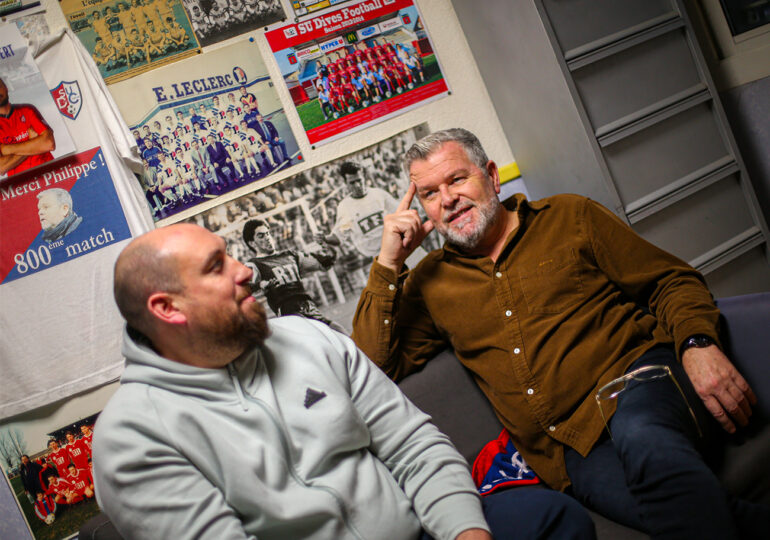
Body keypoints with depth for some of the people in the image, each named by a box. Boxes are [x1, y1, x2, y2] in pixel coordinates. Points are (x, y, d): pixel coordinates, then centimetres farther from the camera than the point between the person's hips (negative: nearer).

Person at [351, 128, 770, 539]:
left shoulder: (570, 217, 12)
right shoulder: (430, 282, 15)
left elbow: (672, 281, 10)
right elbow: (373, 364, 7)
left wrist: (699, 344, -11)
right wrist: (388, 264, 1)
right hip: (569, 450, 1)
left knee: (642, 438, -37)